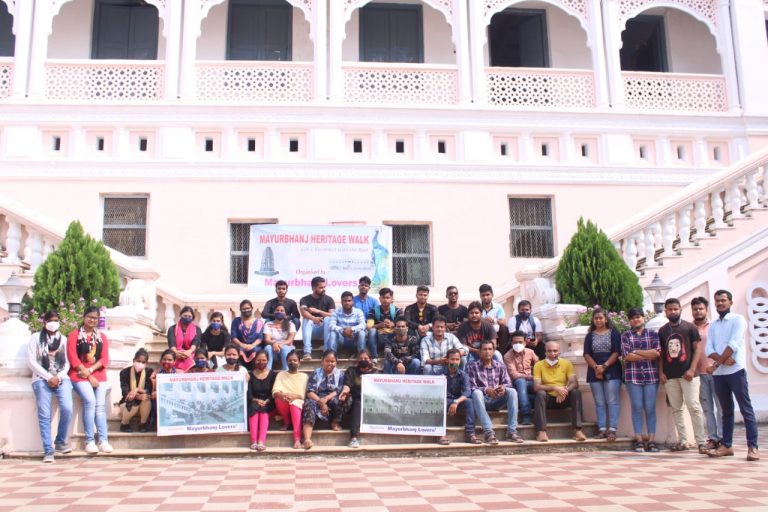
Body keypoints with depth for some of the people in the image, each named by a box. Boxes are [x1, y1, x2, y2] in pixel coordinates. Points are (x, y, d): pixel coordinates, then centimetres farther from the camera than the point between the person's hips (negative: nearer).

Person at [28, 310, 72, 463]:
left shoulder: (64, 339, 16)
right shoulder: (36, 338, 9)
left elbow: (67, 363, 11)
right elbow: (31, 361, 0)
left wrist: (58, 377, -8)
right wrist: (48, 377, -9)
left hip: (61, 378, 1)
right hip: (42, 379, -1)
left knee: (67, 409, -19)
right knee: (44, 415, -13)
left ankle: (60, 442, 0)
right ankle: (48, 450, -9)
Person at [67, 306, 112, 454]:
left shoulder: (102, 336, 16)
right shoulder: (74, 335, 6)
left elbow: (105, 359, 7)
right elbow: (73, 358, -4)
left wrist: (90, 370, -10)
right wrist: (88, 376, -10)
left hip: (98, 375, 3)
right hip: (80, 375, -3)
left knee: (100, 404, -14)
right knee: (90, 401, -24)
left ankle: (103, 440, -18)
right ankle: (89, 441, -21)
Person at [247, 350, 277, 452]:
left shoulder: (273, 374, 8)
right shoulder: (251, 375, 10)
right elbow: (248, 394, 2)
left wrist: (266, 402, -16)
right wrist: (256, 400, -17)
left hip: (269, 405, -1)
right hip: (254, 403, 1)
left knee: (264, 410, -33)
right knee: (254, 407, -32)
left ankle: (261, 441, -49)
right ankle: (253, 441, -46)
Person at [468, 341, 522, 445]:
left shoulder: (500, 366, 11)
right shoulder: (472, 367, -1)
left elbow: (508, 383, 2)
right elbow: (471, 387, -11)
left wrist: (503, 387, -23)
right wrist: (486, 390, -30)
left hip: (496, 401, 3)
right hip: (482, 401, -3)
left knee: (512, 391, -23)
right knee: (476, 393, -35)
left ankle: (512, 431, -27)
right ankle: (488, 432, -42)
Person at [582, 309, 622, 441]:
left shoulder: (614, 333, 4)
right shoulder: (590, 336, 13)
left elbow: (617, 352, -5)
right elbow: (586, 354, 4)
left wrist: (604, 366, -14)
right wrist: (596, 368, -11)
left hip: (612, 371, -3)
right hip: (594, 372, 3)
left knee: (612, 401, -8)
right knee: (599, 403, 2)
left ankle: (612, 430, -10)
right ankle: (602, 429, 3)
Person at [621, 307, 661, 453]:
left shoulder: (653, 334, 10)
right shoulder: (626, 336, 9)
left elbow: (657, 352, -4)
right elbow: (627, 356, -4)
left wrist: (636, 351, -5)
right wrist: (648, 355, -5)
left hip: (651, 375, 0)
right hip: (633, 376, 0)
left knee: (650, 408, -1)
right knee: (637, 408, -1)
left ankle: (652, 440, 3)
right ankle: (639, 440, 2)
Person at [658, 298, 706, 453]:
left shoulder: (690, 327, 0)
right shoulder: (662, 331, 10)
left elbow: (697, 348, -3)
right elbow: (661, 353, 12)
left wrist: (692, 369, -12)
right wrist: (661, 372, 3)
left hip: (687, 374, -4)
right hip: (670, 376, 4)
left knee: (694, 407, -8)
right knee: (676, 409, 7)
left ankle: (701, 442, -3)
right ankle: (682, 441, 13)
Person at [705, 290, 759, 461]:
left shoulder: (738, 320, -1)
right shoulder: (712, 326, 15)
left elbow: (733, 344, -13)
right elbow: (709, 349, 5)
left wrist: (716, 364, -11)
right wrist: (723, 359, -15)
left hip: (736, 371, -5)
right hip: (718, 373, 5)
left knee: (746, 409, -4)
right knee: (726, 410, 11)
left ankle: (753, 447, -4)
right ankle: (726, 445, 14)